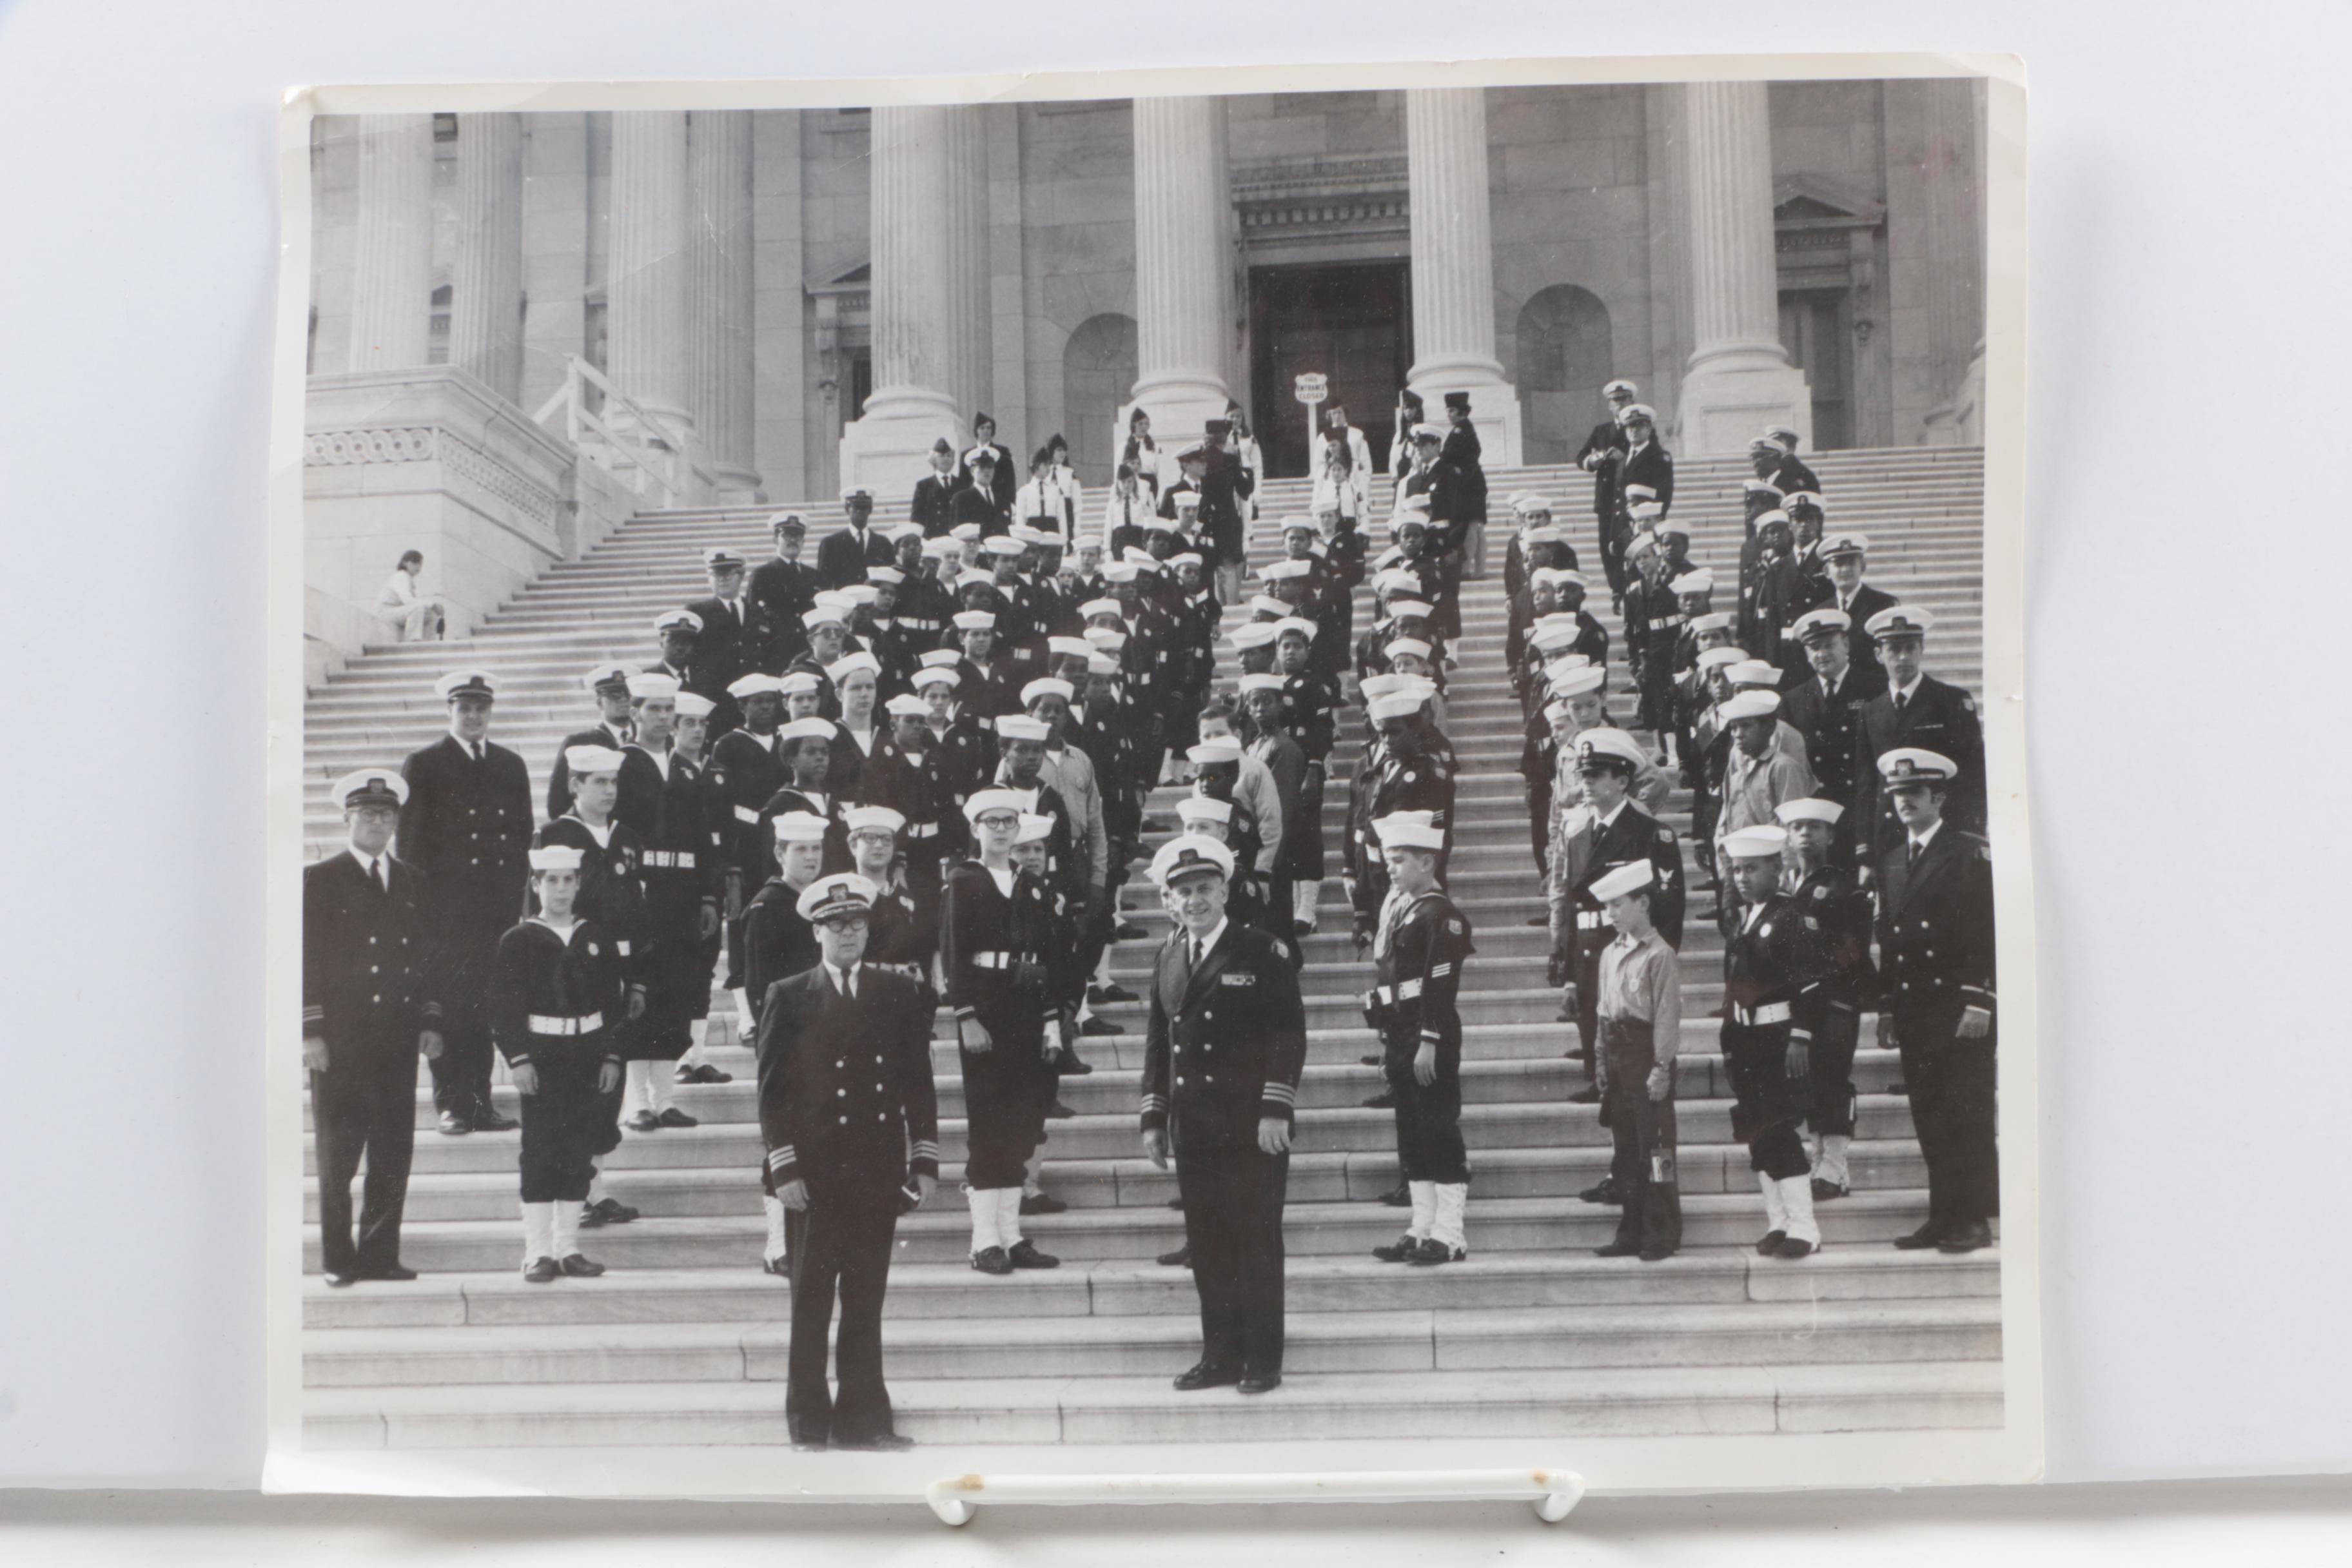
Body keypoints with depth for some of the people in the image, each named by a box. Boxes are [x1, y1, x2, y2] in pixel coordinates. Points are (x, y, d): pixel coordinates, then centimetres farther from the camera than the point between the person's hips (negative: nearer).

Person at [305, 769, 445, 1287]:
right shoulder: (319, 881, 1)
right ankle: (337, 1260, 10)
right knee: (337, 1157, 1)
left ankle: (380, 1255, 12)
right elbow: (306, 961, -3)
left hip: (398, 1044, 4)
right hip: (339, 1044, -4)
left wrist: (431, 1022, 7)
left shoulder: (414, 883, 14)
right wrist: (310, 1032, -9)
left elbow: (431, 956, 16)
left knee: (393, 1156, 4)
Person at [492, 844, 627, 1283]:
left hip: (587, 1058, 3)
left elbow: (615, 1000, 9)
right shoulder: (517, 941, -1)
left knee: (579, 1155, 6)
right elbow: (503, 1005, -5)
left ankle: (569, 1247, 14)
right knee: (539, 1155, -2)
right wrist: (517, 1058, -12)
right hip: (540, 1059, -3)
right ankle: (538, 1252, 2)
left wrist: (612, 1057, 2)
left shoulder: (598, 939, 8)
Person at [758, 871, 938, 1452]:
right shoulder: (789, 997, 3)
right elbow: (773, 1091, 1)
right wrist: (784, 1168, -6)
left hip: (879, 1171, 2)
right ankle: (809, 1423, 7)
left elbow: (919, 1082, 11)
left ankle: (863, 1417, 12)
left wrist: (925, 1160, 5)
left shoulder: (900, 994, 10)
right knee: (812, 1300, 1)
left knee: (866, 1300, 6)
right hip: (815, 1173, -2)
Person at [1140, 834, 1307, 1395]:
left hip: (1251, 1126, -5)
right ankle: (1220, 1355, 14)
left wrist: (1276, 1110, -13)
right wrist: (1154, 1117, 12)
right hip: (1193, 1128, 5)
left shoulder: (1261, 953, -4)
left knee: (1257, 1241, -1)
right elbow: (1157, 1042, 17)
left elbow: (1290, 1034, -6)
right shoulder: (1168, 959, 12)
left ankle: (1263, 1359, 6)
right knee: (1206, 1244, 7)